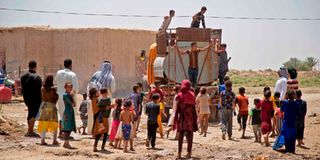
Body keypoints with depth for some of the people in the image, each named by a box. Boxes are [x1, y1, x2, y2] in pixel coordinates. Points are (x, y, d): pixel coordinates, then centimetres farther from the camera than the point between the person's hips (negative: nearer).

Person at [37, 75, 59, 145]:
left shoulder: (42, 89, 0)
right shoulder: (53, 89, -12)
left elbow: (42, 97, 9)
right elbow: (56, 98, -7)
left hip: (44, 106, 4)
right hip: (51, 106, -4)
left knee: (43, 123, 6)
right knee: (54, 124, 7)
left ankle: (43, 140, 3)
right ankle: (54, 140, 8)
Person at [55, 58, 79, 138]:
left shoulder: (59, 73, 3)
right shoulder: (72, 74, -12)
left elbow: (56, 82, 18)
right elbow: (76, 88, -14)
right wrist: (74, 92, 5)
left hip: (60, 95, 5)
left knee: (62, 115, 18)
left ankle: (60, 133, 21)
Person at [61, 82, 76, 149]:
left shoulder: (70, 95, 15)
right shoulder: (65, 95, -10)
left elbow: (74, 105, 9)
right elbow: (73, 104, -16)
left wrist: (72, 96, 4)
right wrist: (72, 96, -9)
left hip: (71, 113, 9)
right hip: (67, 113, -9)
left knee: (70, 129, 9)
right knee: (67, 129, -9)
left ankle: (65, 143, 14)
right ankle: (67, 143, -9)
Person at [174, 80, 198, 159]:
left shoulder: (180, 95, -3)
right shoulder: (192, 95, 1)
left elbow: (177, 108, -4)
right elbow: (194, 107, 2)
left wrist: (176, 118, 1)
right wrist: (195, 118, 9)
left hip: (182, 117, -1)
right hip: (190, 117, 1)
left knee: (181, 135, 4)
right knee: (190, 135, 6)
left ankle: (179, 153, 2)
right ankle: (189, 153, 3)